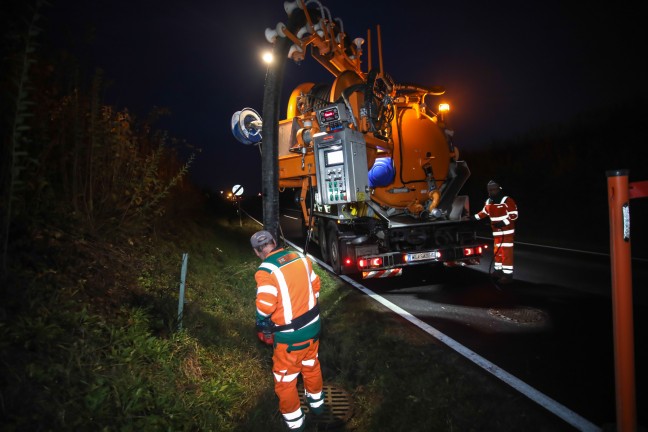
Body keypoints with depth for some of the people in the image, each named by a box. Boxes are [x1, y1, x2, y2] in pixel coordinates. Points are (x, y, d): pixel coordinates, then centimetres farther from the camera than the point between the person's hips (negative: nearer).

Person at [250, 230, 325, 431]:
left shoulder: (266, 270, -23)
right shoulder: (301, 257, -3)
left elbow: (265, 306, -26)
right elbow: (315, 285, 7)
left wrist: (261, 324, -5)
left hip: (290, 335, -6)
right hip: (312, 325, 6)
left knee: (285, 376, 17)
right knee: (311, 364, 29)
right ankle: (316, 401, 51)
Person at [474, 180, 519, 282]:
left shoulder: (507, 200, -16)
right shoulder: (488, 202, 8)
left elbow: (514, 215, -17)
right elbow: (484, 212, 25)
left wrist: (503, 223, -25)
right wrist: (474, 217, 18)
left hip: (507, 232, -7)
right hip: (496, 232, 8)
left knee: (507, 253, -8)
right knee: (497, 251, 15)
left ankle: (507, 274, -4)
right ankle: (498, 270, 28)